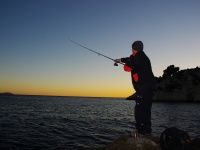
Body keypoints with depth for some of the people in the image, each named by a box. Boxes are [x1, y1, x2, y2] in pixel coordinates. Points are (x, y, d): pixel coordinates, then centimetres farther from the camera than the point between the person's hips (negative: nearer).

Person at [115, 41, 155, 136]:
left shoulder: (137, 57, -8)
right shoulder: (143, 57, 22)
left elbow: (127, 68, -7)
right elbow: (131, 60, 38)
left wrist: (125, 64, 16)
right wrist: (121, 59, 51)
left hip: (143, 86, -10)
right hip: (149, 85, 10)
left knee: (139, 109, -10)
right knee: (146, 108, 12)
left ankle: (141, 131, -11)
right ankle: (147, 130, 16)